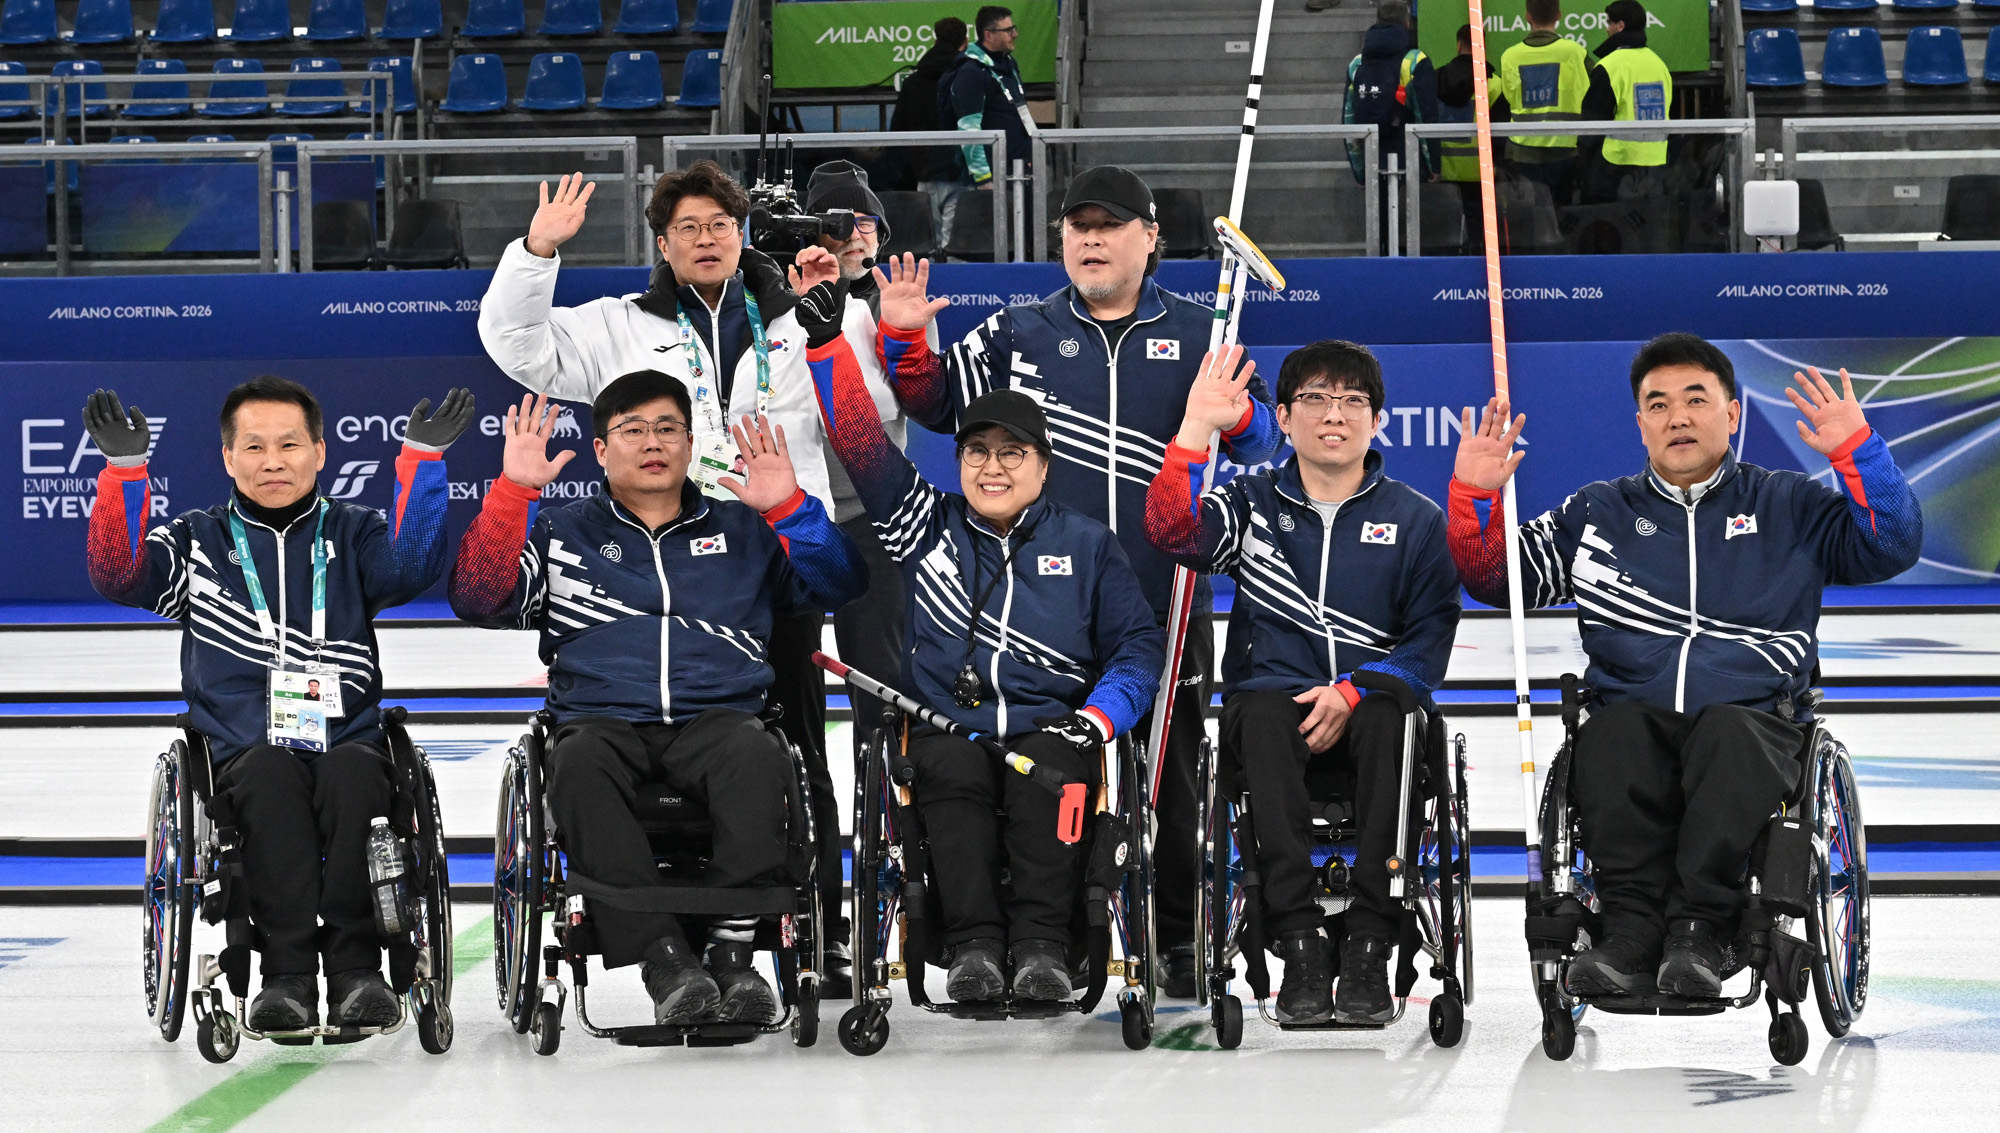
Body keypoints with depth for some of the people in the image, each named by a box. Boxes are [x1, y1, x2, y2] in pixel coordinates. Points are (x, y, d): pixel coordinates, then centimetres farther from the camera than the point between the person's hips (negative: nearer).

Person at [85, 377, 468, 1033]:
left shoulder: (354, 535, 15)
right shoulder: (199, 542, 15)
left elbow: (412, 566, -5)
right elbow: (120, 577, -2)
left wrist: (423, 459, -15)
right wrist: (125, 469, -13)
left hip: (347, 737, 0)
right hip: (243, 748, 0)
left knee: (353, 776, -34)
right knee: (271, 781, -34)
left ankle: (355, 970, -33)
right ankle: (287, 974, -37)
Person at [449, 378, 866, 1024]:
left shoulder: (742, 530, 24)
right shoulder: (563, 533, 22)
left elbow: (839, 583, 13)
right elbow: (478, 599, 7)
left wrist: (789, 507, -2)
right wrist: (513, 490, -2)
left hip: (717, 717, 1)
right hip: (602, 721, 0)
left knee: (758, 757, -35)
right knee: (579, 765, -37)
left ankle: (733, 948, -34)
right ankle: (662, 958, -40)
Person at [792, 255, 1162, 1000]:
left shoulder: (1086, 544, 14)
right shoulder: (926, 525, 15)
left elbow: (1138, 645, 11)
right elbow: (863, 441, 7)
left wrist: (1097, 716, -8)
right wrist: (828, 336, -2)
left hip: (1048, 727, 0)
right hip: (945, 725, 1)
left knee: (1048, 766, -33)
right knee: (950, 770, -32)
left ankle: (1042, 946, -34)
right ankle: (973, 945, -33)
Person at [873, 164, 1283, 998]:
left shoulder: (1196, 335, 7)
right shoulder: (1020, 335, 10)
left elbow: (1262, 436, 1)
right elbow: (936, 401, 8)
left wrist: (1237, 419, -21)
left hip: (1166, 601, 0)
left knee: (1170, 774, 7)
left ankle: (1180, 944, 18)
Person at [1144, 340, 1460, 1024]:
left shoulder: (1414, 519, 11)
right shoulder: (1252, 502, 13)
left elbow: (1431, 637, 3)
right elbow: (1172, 533, -8)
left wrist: (1350, 693, -13)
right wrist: (1197, 428, -18)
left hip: (1369, 705, 0)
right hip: (1271, 694, 0)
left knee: (1389, 720, -36)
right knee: (1264, 715, -35)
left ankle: (1370, 948, -35)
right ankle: (1299, 944, -37)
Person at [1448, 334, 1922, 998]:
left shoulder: (1788, 506, 18)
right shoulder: (1597, 513, 23)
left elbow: (1892, 548, 6)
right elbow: (1495, 579, 22)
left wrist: (1857, 452, -6)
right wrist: (1474, 495, 5)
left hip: (1751, 714, -1)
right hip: (1635, 712, 1)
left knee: (1730, 734, -37)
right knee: (1613, 735, -35)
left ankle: (1699, 931, -39)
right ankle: (1632, 931, -40)